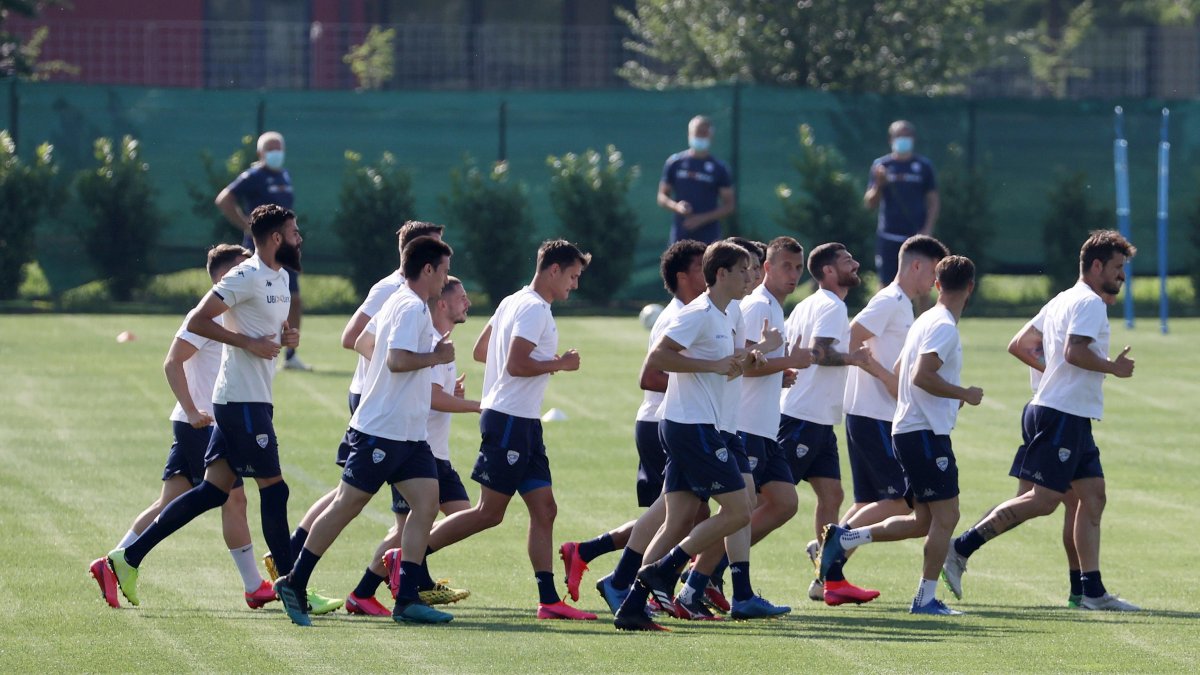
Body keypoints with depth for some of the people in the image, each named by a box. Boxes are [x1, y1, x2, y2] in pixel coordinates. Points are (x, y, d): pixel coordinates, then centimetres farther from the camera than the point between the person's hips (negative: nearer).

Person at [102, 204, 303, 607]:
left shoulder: (280, 278, 16)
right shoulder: (247, 277, -14)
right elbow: (197, 321, -17)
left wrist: (285, 337, 7)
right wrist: (249, 343, -20)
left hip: (253, 402, 10)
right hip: (243, 402, -10)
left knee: (214, 490, 7)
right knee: (273, 490, -5)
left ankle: (129, 558, 9)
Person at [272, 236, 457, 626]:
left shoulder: (412, 307, 16)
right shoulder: (410, 308, -15)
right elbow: (397, 360, -27)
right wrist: (436, 356, -14)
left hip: (409, 433, 10)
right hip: (381, 430, -10)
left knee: (426, 503, -2)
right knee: (347, 506, -3)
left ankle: (407, 600, -5)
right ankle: (294, 584, 6)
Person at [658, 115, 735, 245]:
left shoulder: (718, 168, 2)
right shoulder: (675, 163, 7)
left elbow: (729, 205, 3)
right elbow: (662, 197, 11)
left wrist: (703, 218, -11)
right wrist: (676, 206, -12)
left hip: (708, 237, -2)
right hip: (680, 236, 2)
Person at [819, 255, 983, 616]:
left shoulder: (926, 321, 17)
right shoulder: (943, 327, -13)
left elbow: (900, 376, 25)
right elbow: (921, 376, -24)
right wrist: (965, 394, -14)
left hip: (908, 431, 10)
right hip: (926, 433, -10)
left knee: (924, 520, 11)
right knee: (945, 515, -6)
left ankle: (845, 539, 9)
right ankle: (926, 597, -6)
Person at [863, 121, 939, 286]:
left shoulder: (923, 165, 5)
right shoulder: (881, 165, 5)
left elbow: (934, 201, 6)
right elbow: (870, 203, 2)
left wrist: (928, 228, -7)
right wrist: (878, 184, -17)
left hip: (916, 235, 0)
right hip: (889, 237, 0)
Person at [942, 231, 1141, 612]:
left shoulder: (1062, 301, 18)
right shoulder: (1090, 303, -11)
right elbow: (1074, 351, -24)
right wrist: (1112, 367, -12)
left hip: (1071, 419, 10)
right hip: (1063, 414, -10)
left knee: (1093, 496, 7)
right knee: (1044, 499, -11)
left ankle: (1093, 592, 6)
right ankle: (961, 549, -9)